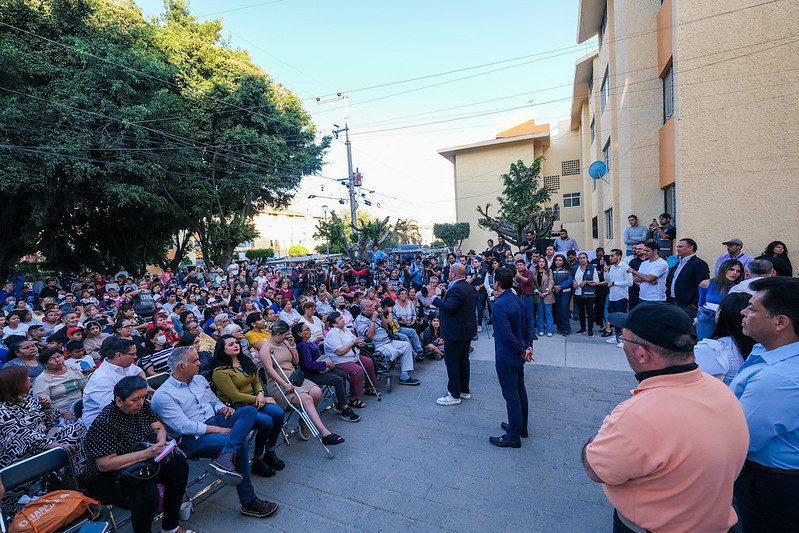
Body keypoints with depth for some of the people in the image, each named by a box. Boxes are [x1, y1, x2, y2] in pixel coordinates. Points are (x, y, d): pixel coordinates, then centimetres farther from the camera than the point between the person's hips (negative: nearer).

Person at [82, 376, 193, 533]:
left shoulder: (142, 406, -4)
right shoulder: (105, 423, -25)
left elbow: (159, 428, 4)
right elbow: (104, 465, -28)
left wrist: (162, 442, -18)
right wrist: (145, 454, -34)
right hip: (108, 480, -8)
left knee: (179, 462, -8)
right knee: (148, 491, -33)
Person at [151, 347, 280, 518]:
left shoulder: (199, 379, 15)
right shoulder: (163, 395, -9)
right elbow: (184, 426, -17)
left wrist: (223, 408, -1)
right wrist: (218, 430, -21)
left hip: (215, 421, 7)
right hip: (191, 438, -7)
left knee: (249, 410, -20)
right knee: (240, 444, -28)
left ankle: (226, 458, -40)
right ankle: (248, 503, -18)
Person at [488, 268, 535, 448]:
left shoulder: (499, 305, -24)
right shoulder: (517, 300, 4)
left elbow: (507, 335, -28)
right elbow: (528, 326, 8)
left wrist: (522, 351, -16)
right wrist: (528, 347, 2)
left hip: (507, 357, -9)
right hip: (518, 355, 9)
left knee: (511, 396, 3)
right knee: (520, 391, 21)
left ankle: (513, 436, 16)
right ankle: (521, 427, 37)